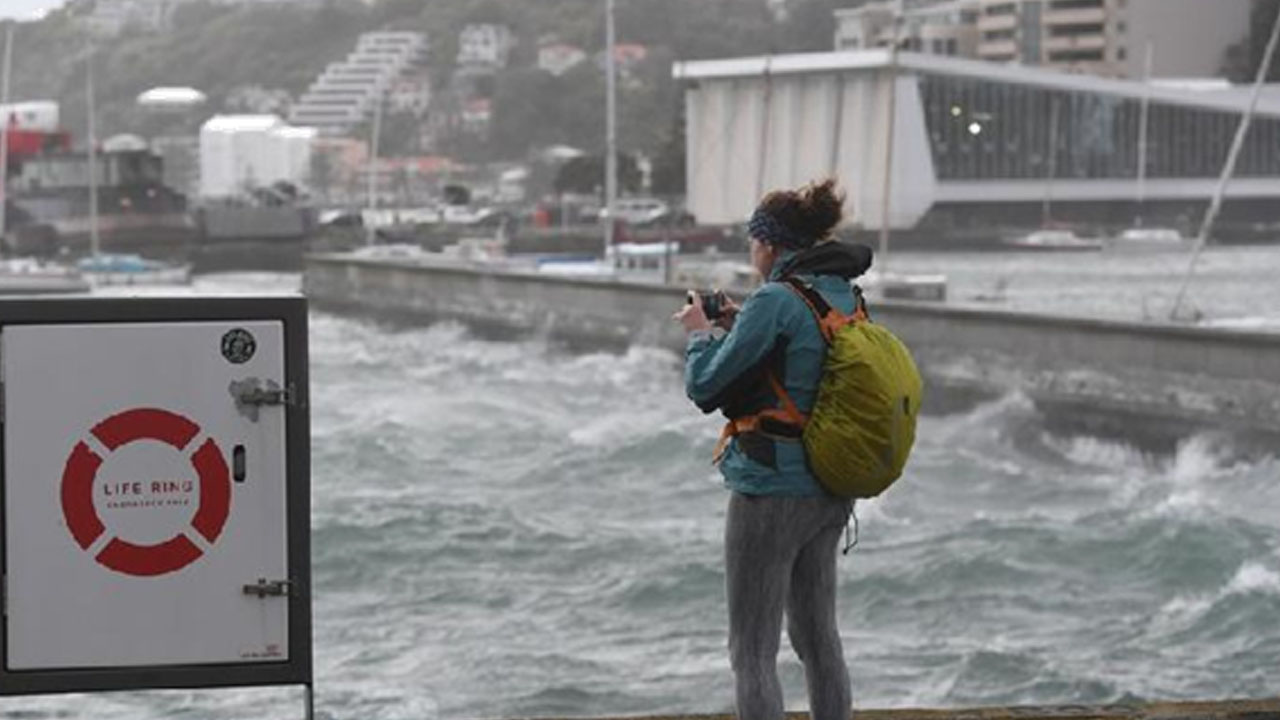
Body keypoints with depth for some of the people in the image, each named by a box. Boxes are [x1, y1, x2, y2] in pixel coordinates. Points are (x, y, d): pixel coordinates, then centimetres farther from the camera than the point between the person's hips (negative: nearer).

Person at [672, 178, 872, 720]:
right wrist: (739, 327, 15)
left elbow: (704, 387, -12)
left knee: (752, 654, -2)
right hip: (829, 493, 8)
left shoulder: (775, 300, -17)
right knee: (818, 637, 19)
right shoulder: (849, 299, 7)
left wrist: (700, 333, 6)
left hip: (770, 490, -8)